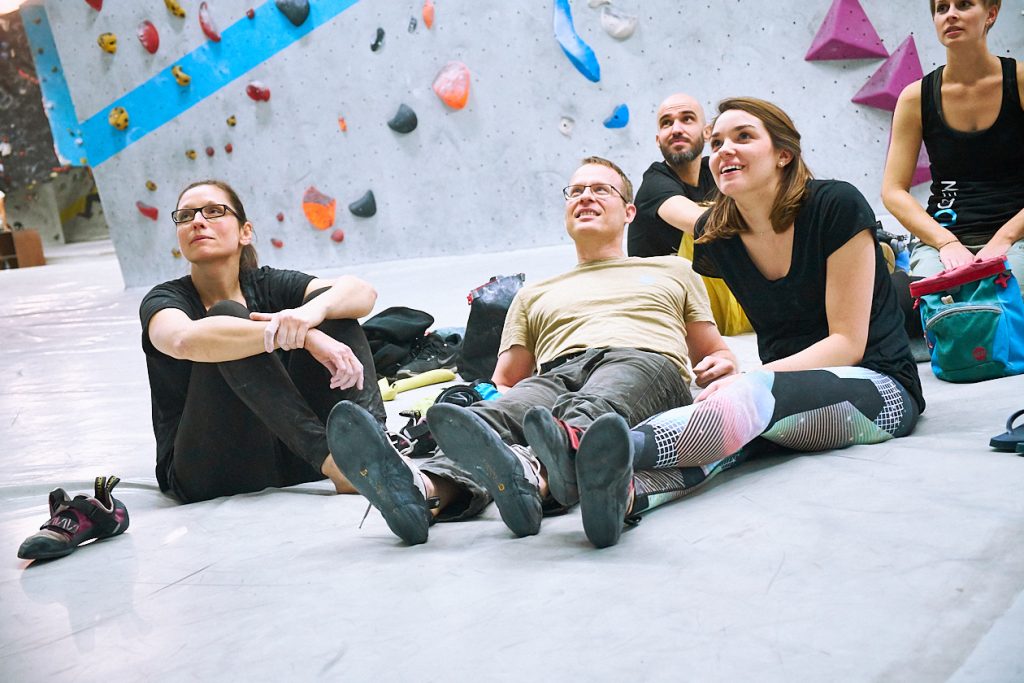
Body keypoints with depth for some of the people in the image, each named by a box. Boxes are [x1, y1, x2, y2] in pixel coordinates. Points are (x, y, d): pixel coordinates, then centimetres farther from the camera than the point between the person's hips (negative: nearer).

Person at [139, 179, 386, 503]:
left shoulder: (268, 285, 7)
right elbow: (185, 340, -30)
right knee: (227, 316, -24)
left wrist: (311, 312, -35)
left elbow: (363, 292, -12)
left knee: (327, 301, -10)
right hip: (207, 475, -3)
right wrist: (303, 336, -38)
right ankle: (331, 460, -39)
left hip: (284, 457, 3)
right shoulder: (165, 299, -2)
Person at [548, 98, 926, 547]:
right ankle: (623, 491, -66)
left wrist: (748, 380, -26)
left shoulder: (836, 207, -9)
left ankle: (625, 449, -65)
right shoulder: (714, 237, 5)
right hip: (787, 393, 4)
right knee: (736, 432, -34)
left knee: (758, 394, -38)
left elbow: (848, 342, -13)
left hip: (879, 388, -4)